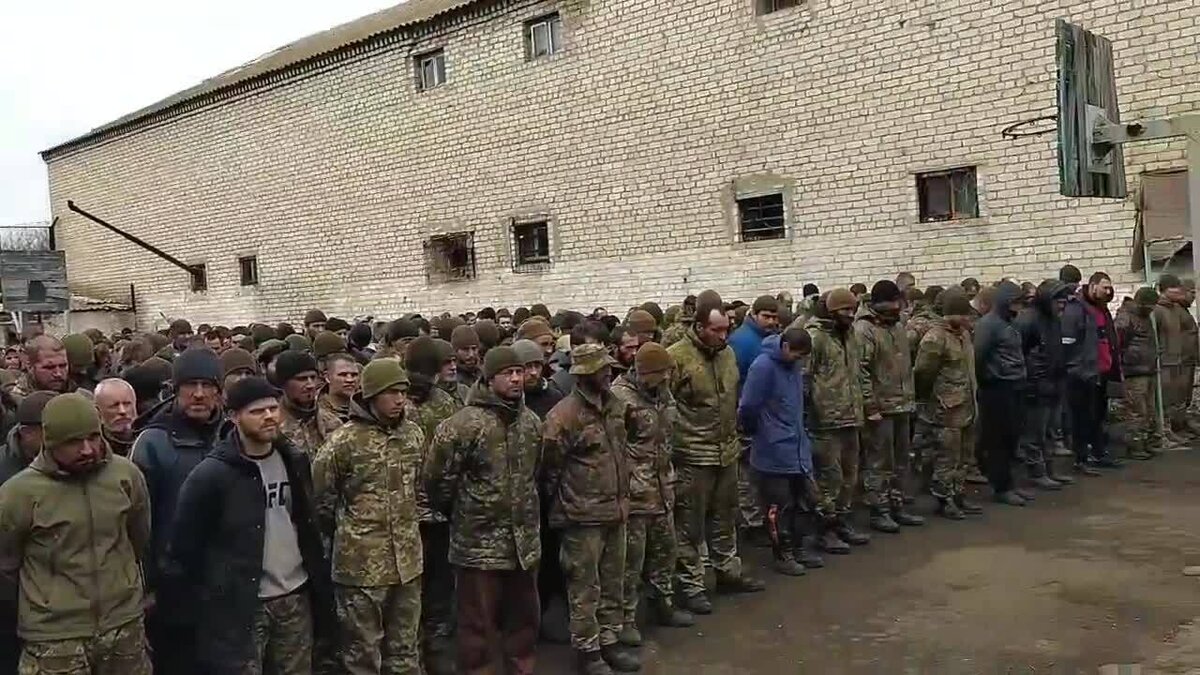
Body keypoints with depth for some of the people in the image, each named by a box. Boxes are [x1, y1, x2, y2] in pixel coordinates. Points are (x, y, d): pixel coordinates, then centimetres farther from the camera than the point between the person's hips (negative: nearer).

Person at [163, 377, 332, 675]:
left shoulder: (294, 460, 5)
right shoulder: (211, 474, -13)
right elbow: (185, 543, -8)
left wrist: (322, 587, 14)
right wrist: (185, 598, -6)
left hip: (296, 596, 5)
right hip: (239, 604, -5)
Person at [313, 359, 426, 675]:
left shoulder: (413, 434, 4)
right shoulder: (344, 441, -14)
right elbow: (319, 496, -5)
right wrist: (345, 531, 7)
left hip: (407, 560, 5)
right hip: (361, 564, -5)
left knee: (405, 648, 17)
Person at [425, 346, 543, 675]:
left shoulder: (531, 422, 6)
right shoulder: (464, 424, -17)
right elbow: (436, 479, -11)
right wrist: (461, 514, 2)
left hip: (525, 541, 6)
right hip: (480, 543, -6)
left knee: (525, 618, 19)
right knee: (478, 625, 7)